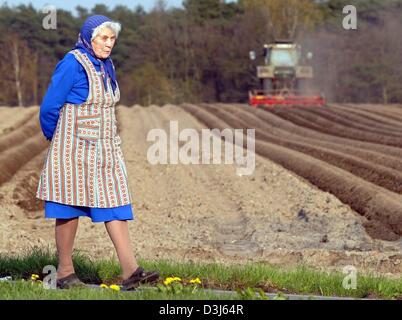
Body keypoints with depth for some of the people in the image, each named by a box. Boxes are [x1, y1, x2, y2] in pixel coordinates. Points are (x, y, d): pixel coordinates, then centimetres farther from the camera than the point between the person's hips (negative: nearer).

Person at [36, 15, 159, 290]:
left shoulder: (106, 66, 12)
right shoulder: (73, 64, -13)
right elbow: (49, 108, -10)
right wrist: (55, 140, 6)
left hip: (105, 149, 7)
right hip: (75, 149, -7)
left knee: (115, 205, -1)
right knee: (70, 210, 1)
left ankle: (130, 271, -7)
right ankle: (65, 273, 11)